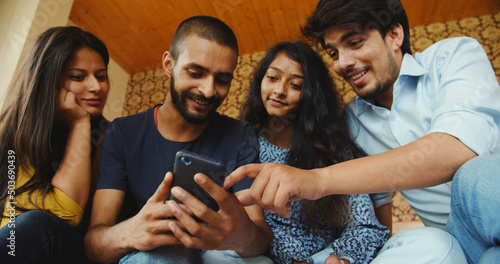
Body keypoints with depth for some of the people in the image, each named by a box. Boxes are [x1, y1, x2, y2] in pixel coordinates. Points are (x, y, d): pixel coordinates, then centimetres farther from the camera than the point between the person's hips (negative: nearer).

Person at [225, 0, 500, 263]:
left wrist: (321, 178, -36)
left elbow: (461, 149, -29)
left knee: (476, 176, -33)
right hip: (454, 239, 1)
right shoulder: (352, 119, 4)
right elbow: (377, 191, 15)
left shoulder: (454, 55, -9)